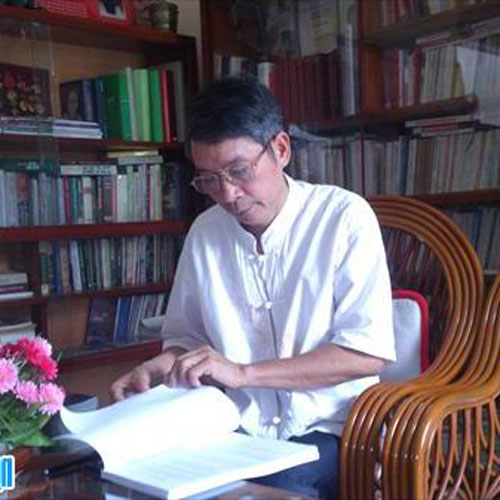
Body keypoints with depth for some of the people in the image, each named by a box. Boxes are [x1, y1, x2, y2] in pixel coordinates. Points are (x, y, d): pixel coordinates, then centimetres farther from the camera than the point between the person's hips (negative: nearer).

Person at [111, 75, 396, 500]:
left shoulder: (344, 216, -8)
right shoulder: (205, 232, 7)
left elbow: (367, 352, -15)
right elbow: (186, 337, 20)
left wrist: (243, 372, -19)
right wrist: (159, 368, -3)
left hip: (327, 433, -4)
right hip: (239, 433, 4)